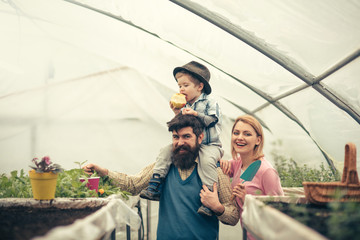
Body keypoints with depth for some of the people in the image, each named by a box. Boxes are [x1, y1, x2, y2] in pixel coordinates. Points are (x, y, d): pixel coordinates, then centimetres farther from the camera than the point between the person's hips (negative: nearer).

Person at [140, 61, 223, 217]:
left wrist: (196, 114, -23)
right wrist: (177, 115, -3)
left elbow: (213, 120, -14)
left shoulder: (210, 103, -1)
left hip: (209, 144, -6)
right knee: (166, 151, -11)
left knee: (206, 160, -36)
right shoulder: (184, 106, 16)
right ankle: (154, 187, -15)